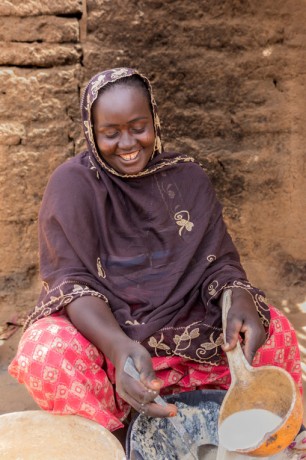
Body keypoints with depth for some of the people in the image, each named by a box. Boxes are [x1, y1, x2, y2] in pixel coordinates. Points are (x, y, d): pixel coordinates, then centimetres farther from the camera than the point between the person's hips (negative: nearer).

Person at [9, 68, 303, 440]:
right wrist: (119, 347, -38)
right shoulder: (72, 184, -8)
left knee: (275, 332, -17)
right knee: (48, 355, -34)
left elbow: (218, 262, -1)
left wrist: (240, 305, -27)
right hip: (97, 328, -2)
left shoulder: (187, 177, 3)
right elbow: (72, 280, -17)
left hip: (185, 322, 3)